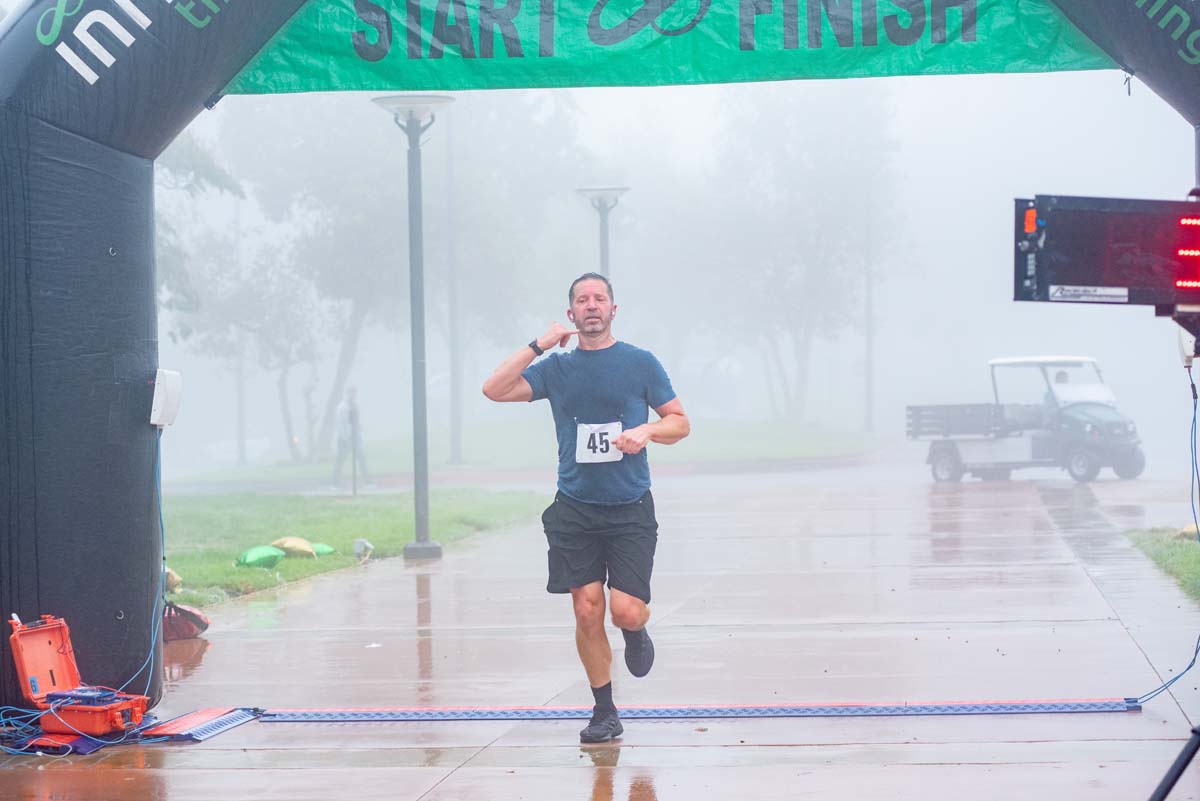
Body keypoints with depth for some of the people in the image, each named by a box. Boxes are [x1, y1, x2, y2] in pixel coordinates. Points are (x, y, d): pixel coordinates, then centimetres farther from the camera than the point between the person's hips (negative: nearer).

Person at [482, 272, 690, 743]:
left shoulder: (640, 363, 3)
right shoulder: (557, 368, 7)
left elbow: (680, 422, 7)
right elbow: (494, 390, -3)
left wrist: (647, 430, -14)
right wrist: (539, 346, -8)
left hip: (630, 510, -2)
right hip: (574, 510, 2)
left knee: (627, 612, -12)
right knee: (587, 612, -1)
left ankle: (636, 633, 26)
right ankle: (605, 713, 12)